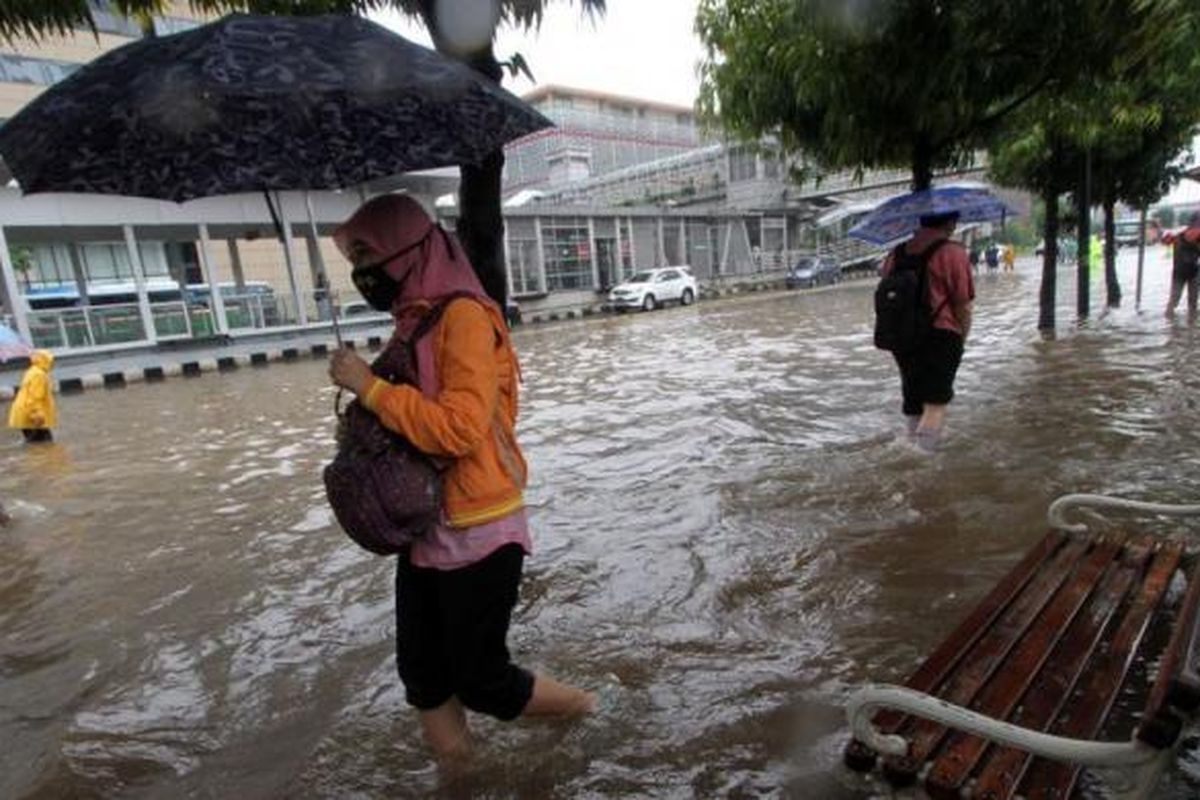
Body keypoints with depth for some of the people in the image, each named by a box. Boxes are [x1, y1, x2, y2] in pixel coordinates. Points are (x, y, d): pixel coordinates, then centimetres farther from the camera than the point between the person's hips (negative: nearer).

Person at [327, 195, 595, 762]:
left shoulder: (464, 316, -17)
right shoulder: (413, 322, 8)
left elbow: (460, 428, -26)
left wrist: (370, 387, -19)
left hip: (478, 535, -8)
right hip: (424, 532, 8)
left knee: (482, 680, 8)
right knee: (421, 673, 17)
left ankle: (580, 708, 35)